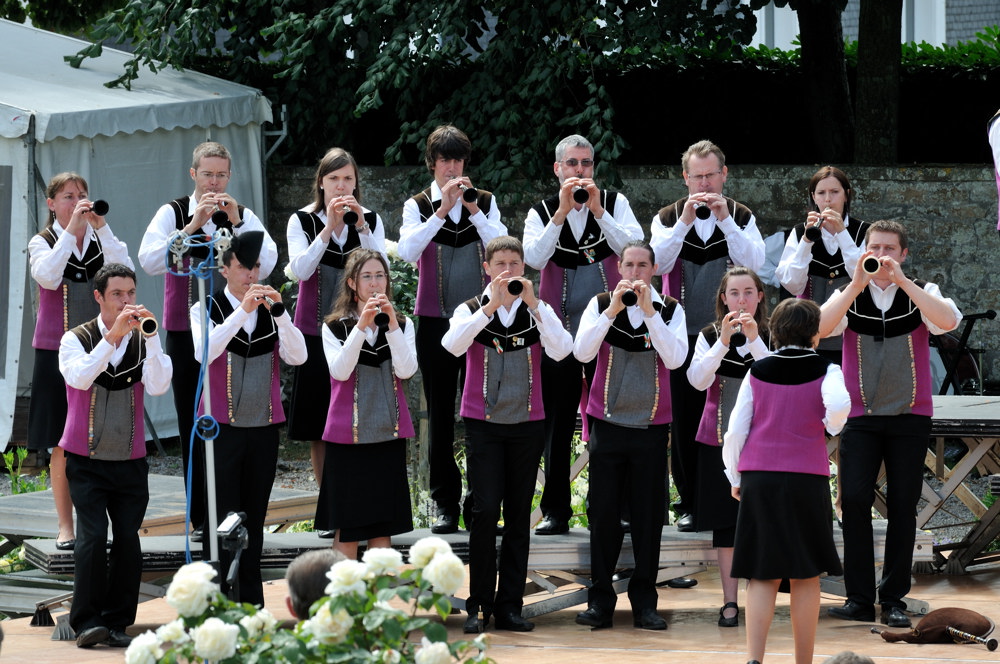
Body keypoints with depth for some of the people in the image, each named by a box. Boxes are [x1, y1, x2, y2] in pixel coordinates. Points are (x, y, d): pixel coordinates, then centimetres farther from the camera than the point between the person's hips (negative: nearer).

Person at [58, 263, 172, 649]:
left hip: (130, 461, 2)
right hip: (87, 460, -2)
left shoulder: (143, 341, 4)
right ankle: (87, 621, -9)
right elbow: (79, 378, -21)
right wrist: (113, 336, -27)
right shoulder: (77, 339, -1)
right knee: (93, 535, -14)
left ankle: (117, 622, 6)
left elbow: (158, 387, -13)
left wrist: (150, 336, -22)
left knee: (128, 538, -3)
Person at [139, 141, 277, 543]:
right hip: (184, 331, 0)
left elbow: (266, 265, -9)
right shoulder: (173, 213, 1)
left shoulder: (244, 216, 5)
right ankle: (200, 520, 9)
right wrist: (192, 225, -21)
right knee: (193, 424, 4)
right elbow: (149, 261, -15)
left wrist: (236, 223, -17)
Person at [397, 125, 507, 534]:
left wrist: (474, 209, -17)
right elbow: (407, 251, -14)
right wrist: (442, 211, -21)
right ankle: (445, 504, 6)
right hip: (435, 321, 0)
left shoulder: (485, 201, 7)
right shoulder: (418, 206, 4)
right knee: (440, 413, 2)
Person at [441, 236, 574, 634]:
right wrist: (491, 306, -25)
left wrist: (533, 303, -21)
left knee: (519, 515, 4)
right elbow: (453, 345, -18)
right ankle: (479, 605, -4)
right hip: (483, 423, -2)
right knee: (486, 510, -11)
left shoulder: (538, 311, 5)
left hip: (527, 423, 2)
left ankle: (510, 606, 10)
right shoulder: (471, 310, 3)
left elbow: (561, 350, -13)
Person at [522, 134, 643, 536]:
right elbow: (533, 258, -12)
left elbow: (633, 247, -11)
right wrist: (562, 213, -17)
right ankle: (555, 512, 8)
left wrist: (598, 211, -18)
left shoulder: (614, 203, 5)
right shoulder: (541, 213, 5)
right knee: (558, 422, 2)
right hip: (559, 329, 1)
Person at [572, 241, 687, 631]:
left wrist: (649, 311, -18)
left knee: (648, 516, 2)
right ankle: (600, 601, 9)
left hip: (651, 427, 0)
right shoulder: (600, 305, 4)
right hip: (607, 423, 0)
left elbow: (675, 358, -13)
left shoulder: (670, 310, 3)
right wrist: (613, 310, -18)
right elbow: (582, 352, -10)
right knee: (603, 514, 2)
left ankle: (644, 602, 9)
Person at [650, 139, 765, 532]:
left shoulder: (741, 218, 5)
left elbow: (754, 263, -13)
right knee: (684, 419, 1)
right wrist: (684, 222, -22)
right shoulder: (668, 218, 6)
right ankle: (689, 503, 8)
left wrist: (725, 220, -20)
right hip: (683, 334, 0)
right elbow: (658, 262, -12)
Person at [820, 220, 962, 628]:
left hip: (910, 416, 0)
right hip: (860, 415, 0)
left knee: (903, 505, 1)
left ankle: (894, 599, 9)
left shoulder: (920, 293, 3)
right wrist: (858, 283, -22)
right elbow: (821, 327, -14)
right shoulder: (849, 296, 5)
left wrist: (901, 280, -23)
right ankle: (859, 598, -3)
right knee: (854, 501, -8)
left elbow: (949, 321, -18)